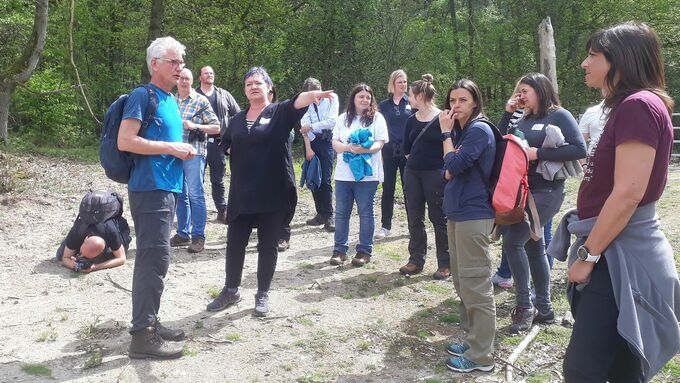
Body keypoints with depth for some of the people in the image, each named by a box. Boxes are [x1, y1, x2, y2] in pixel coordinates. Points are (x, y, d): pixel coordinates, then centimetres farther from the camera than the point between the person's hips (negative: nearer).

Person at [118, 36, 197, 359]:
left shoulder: (171, 101, 18)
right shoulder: (142, 96, -9)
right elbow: (125, 141, -17)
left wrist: (183, 150, 7)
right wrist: (171, 147, -15)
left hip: (167, 187, 9)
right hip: (149, 187, -9)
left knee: (152, 258, 13)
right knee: (155, 259, -10)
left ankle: (149, 322, 22)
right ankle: (143, 335, -4)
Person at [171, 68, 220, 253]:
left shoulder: (201, 101, -1)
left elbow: (216, 128, -3)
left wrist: (195, 126, -16)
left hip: (194, 153, -5)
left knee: (195, 194, -7)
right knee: (180, 194, 10)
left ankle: (198, 236, -1)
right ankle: (183, 233, 20)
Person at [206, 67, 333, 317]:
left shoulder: (279, 112, -3)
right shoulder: (238, 119, 10)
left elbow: (296, 102, -25)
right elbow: (228, 146, 24)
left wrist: (313, 95, -47)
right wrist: (244, 157, 3)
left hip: (273, 193, -4)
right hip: (241, 193, 4)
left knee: (267, 245, 6)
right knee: (235, 243, 8)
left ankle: (263, 294, 21)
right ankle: (231, 291, 26)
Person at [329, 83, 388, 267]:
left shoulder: (377, 117, 2)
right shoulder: (343, 118, 11)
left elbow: (380, 143, -6)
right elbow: (335, 142, 5)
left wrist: (366, 149, -26)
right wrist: (348, 147, -16)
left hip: (367, 173, -3)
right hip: (343, 173, 3)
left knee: (365, 212, 4)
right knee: (341, 212, 6)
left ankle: (364, 250, 14)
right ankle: (340, 249, 16)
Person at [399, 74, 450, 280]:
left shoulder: (442, 118, -9)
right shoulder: (411, 120, 7)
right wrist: (419, 160, 8)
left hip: (435, 175, -5)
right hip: (413, 174, 6)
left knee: (439, 218, 2)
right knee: (415, 218, 10)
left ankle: (445, 264, 12)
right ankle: (416, 260, 21)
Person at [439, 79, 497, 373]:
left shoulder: (479, 130, -12)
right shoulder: (462, 131, 15)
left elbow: (453, 165, -20)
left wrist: (446, 132, -10)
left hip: (473, 215, -10)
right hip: (458, 213, 10)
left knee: (475, 284, -4)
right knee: (462, 282, 16)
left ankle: (481, 356, 5)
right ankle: (473, 339, 29)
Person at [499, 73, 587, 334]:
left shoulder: (559, 116, -8)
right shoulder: (525, 120, 13)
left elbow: (579, 149, -19)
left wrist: (538, 153, -21)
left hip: (545, 192, -8)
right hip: (523, 191, 8)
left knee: (512, 242, -14)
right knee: (533, 246, 12)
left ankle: (525, 306, 0)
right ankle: (544, 308, 23)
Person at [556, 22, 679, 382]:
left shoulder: (639, 105, -15)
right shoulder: (629, 108, 17)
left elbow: (629, 193, -22)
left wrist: (588, 254, -15)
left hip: (621, 257, -10)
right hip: (615, 253, 10)